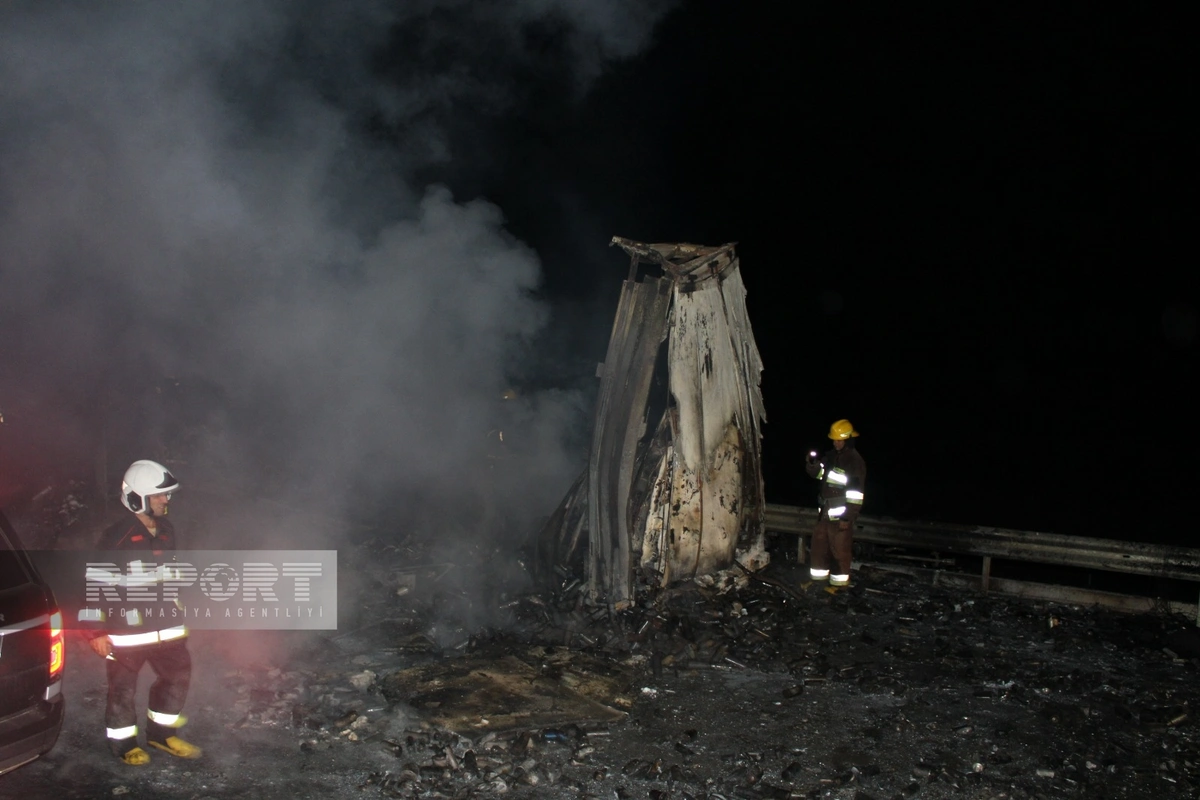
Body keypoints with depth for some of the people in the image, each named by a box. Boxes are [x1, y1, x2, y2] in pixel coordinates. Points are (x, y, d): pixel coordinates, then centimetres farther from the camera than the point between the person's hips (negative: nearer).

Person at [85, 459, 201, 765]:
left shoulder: (166, 530, 6)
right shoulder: (117, 536, -17)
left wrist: (179, 613, 23)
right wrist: (96, 631, -13)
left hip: (165, 625, 7)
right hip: (126, 628, -7)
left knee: (178, 675, 10)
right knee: (123, 688, 7)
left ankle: (161, 733, 28)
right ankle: (124, 742, 26)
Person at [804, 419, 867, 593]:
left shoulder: (855, 461, -16)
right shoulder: (832, 456, 9)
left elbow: (855, 493, -18)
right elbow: (816, 472, 18)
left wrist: (847, 517, -20)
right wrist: (813, 462, -5)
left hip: (841, 515, -8)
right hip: (825, 512, 8)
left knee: (839, 549, 0)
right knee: (819, 543, 16)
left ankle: (840, 581, 11)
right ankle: (818, 576, 29)